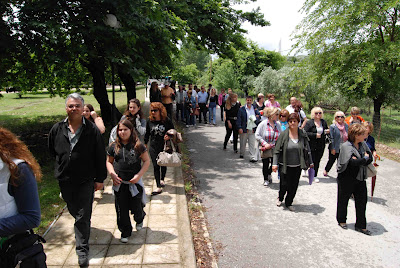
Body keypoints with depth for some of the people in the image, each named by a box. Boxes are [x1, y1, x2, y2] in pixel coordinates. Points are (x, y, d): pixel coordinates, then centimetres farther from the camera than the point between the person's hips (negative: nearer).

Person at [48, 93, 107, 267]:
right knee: (73, 211, 21)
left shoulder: (92, 130, -9)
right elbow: (52, 150, 17)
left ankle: (82, 251, 11)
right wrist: (62, 167, 15)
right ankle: (83, 229, 50)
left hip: (85, 181, -4)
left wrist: (100, 178, -4)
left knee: (83, 217, -1)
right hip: (64, 181, 4)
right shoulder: (57, 129, 0)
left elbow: (100, 156, -5)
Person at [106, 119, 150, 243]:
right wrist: (112, 173, -5)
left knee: (136, 208, 7)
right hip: (119, 183, 2)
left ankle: (139, 219, 43)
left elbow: (147, 161, -2)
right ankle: (125, 232, 28)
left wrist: (139, 175, -11)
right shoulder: (114, 146, 1)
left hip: (134, 182, -2)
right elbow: (109, 162, 12)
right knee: (121, 210, 8)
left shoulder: (138, 145, -6)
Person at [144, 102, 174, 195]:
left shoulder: (167, 120, -9)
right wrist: (145, 144, 16)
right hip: (153, 147, 1)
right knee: (156, 166, -2)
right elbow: (147, 133, 11)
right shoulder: (150, 121, -1)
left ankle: (162, 179, 42)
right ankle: (159, 187, 2)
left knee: (163, 164, 15)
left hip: (164, 147, -1)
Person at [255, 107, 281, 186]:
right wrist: (265, 144, -16)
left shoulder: (277, 125, 3)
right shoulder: (263, 124, -10)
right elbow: (257, 135, -10)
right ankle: (266, 179, 25)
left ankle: (269, 174, 38)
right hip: (265, 149, -3)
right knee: (265, 164, 7)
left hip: (274, 149, 3)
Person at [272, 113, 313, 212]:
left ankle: (289, 203, 30)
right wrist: (275, 164, -10)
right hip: (285, 165, -2)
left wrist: (310, 163, 10)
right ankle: (280, 198, 35)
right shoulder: (283, 134, -8)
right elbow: (277, 150, -6)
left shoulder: (303, 134, 0)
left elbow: (307, 149, 9)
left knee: (294, 186, 9)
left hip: (297, 166, 3)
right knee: (284, 185, 3)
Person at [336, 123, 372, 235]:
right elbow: (352, 162, -27)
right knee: (343, 200, 11)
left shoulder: (363, 144, 3)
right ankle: (341, 220, 32)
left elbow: (370, 158, 1)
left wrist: (359, 161, -17)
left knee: (362, 201, 9)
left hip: (360, 178, 6)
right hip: (347, 179, -6)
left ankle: (361, 225, 22)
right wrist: (364, 158, -14)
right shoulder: (346, 146, -17)